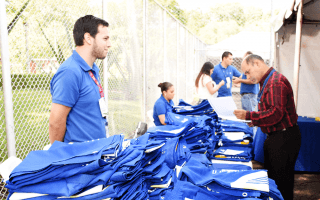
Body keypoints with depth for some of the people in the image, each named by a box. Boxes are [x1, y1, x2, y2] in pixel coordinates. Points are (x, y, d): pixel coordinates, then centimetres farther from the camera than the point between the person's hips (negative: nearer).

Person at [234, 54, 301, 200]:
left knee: (281, 181, 1)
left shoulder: (276, 81, -20)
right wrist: (255, 121, 7)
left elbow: (276, 113, -28)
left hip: (284, 138, -10)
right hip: (274, 137, 10)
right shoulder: (267, 81, 14)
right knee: (271, 177, 20)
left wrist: (248, 115, -25)